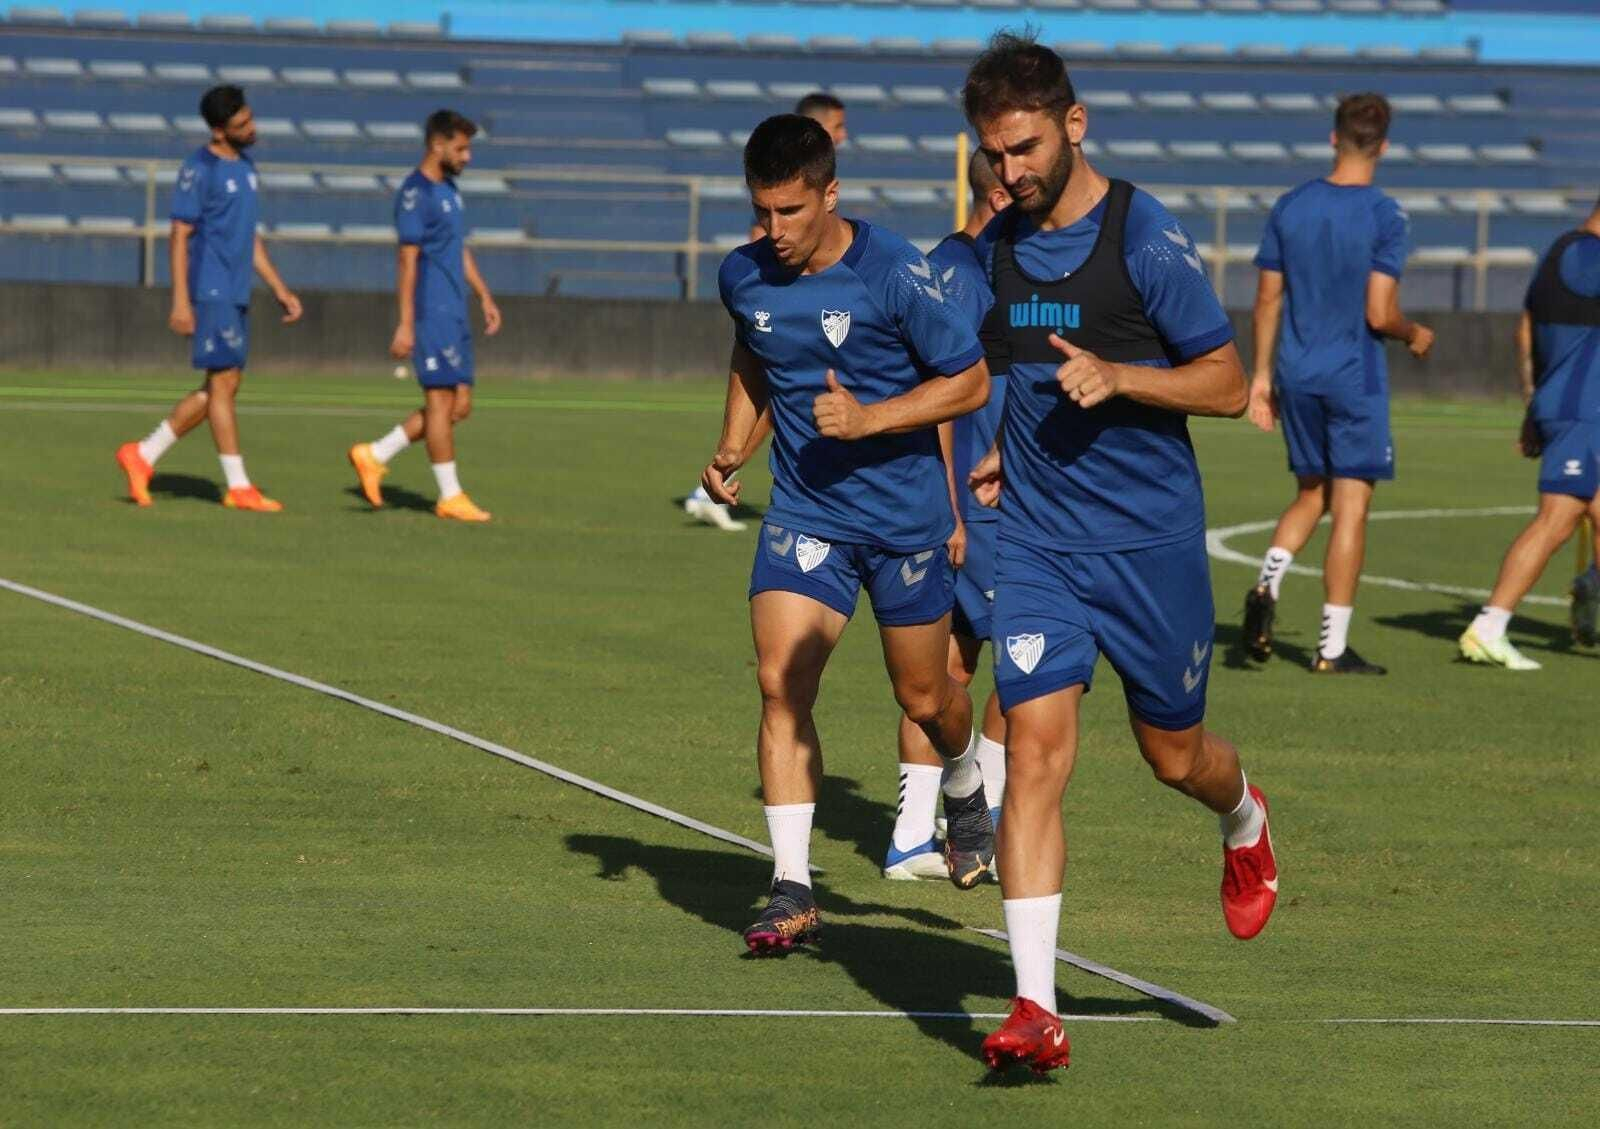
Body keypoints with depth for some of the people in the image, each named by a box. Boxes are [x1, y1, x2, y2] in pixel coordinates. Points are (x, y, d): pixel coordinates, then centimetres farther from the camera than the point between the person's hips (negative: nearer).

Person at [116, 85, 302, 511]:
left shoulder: (246, 166, 16)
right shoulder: (199, 170, -10)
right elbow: (179, 236, -12)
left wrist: (280, 289, 19)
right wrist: (180, 301, -17)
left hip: (235, 295, 9)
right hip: (210, 292, -9)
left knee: (222, 387, 9)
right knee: (223, 383, -5)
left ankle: (143, 455, 15)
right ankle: (239, 487, -2)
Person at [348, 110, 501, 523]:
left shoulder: (449, 190, 17)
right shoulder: (415, 195, -12)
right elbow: (408, 261, -15)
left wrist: (485, 296, 21)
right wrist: (405, 324, -18)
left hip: (454, 316, 9)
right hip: (431, 315, -9)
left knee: (458, 406, 8)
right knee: (441, 402, -5)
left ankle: (374, 456, 14)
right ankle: (450, 496, 1)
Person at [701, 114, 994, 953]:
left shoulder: (893, 274, -18)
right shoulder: (744, 278, -3)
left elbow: (970, 381, -11)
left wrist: (870, 419, -23)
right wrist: (733, 444, 6)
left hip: (906, 514, -3)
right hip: (804, 512, 3)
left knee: (923, 698, 11)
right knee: (780, 683, -14)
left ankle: (965, 792, 47)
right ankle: (791, 890, -12)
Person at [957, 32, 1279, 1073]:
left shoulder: (1147, 238, -12)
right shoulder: (997, 247, 5)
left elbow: (1227, 383, -8)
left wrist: (1117, 378, -22)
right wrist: (1006, 452, 9)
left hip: (1151, 537, -3)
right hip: (1036, 541, 3)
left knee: (1174, 754, 11)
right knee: (1036, 747, -11)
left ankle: (1245, 818, 50)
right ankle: (1037, 1011, -13)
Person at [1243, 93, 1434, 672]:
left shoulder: (1290, 207, 3)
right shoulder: (1384, 216, -12)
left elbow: (1267, 299, 6)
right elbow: (1379, 315, -15)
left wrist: (1261, 374, 14)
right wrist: (1416, 336, 6)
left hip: (1297, 375, 5)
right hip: (1356, 378, -5)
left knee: (1311, 495, 19)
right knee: (1351, 506, 2)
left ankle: (1267, 583, -7)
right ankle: (1333, 647, 3)